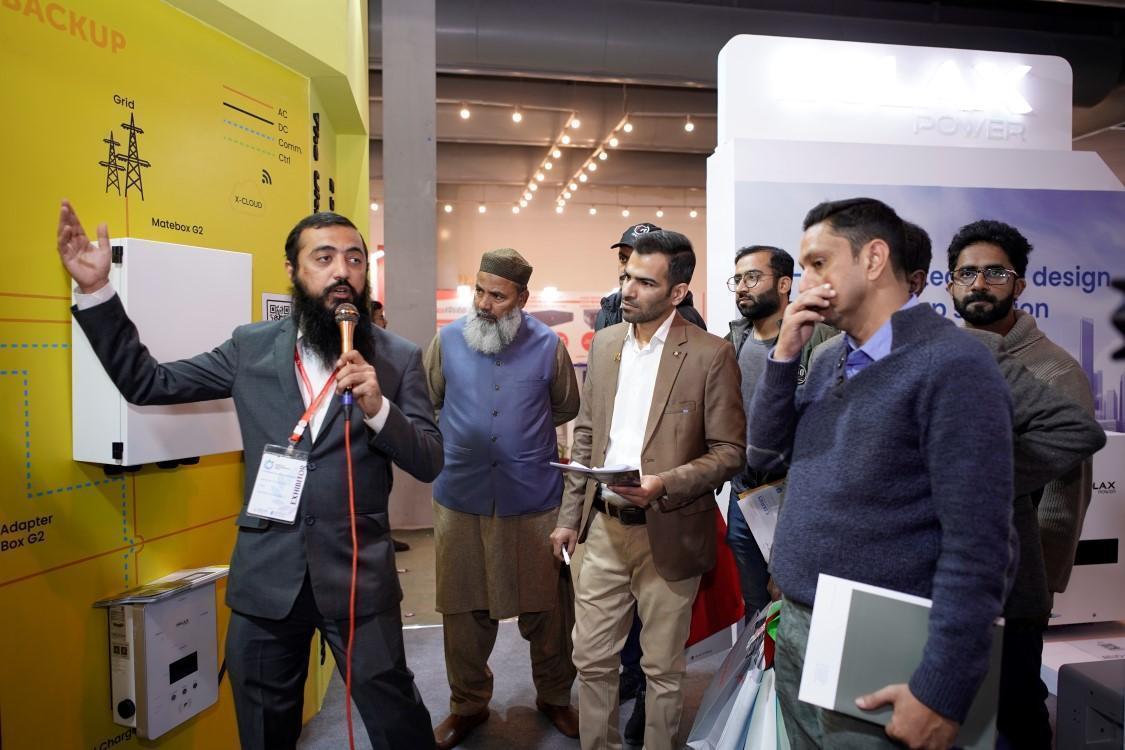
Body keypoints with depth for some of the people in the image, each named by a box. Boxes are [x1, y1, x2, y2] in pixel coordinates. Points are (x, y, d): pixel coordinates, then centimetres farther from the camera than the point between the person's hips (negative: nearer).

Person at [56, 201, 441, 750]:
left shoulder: (398, 358, -4)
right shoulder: (251, 347, 2)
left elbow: (430, 463, -7)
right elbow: (147, 383, 5)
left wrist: (377, 408, -24)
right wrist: (96, 290, -4)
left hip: (358, 575, -2)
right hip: (265, 577, 2)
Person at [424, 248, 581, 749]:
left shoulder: (548, 345, -2)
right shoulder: (448, 340, 0)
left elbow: (567, 407, 13)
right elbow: (426, 402, 13)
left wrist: (523, 428, 9)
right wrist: (461, 432, 7)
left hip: (534, 500, -1)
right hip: (461, 500, 1)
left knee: (546, 608, 12)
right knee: (464, 611, 13)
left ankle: (554, 697, 37)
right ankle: (468, 705, 36)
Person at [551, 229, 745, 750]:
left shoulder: (710, 355, -11)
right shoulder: (604, 343, 6)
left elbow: (730, 452, -9)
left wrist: (665, 486, -23)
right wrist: (570, 516, 11)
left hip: (668, 537, -4)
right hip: (604, 529, 5)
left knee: (662, 669, 13)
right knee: (591, 659, 15)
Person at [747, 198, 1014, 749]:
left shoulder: (953, 365, -16)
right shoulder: (827, 359, 7)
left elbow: (976, 546, -19)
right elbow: (765, 456, 7)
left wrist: (942, 691, -19)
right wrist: (784, 355, -4)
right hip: (794, 627, 7)